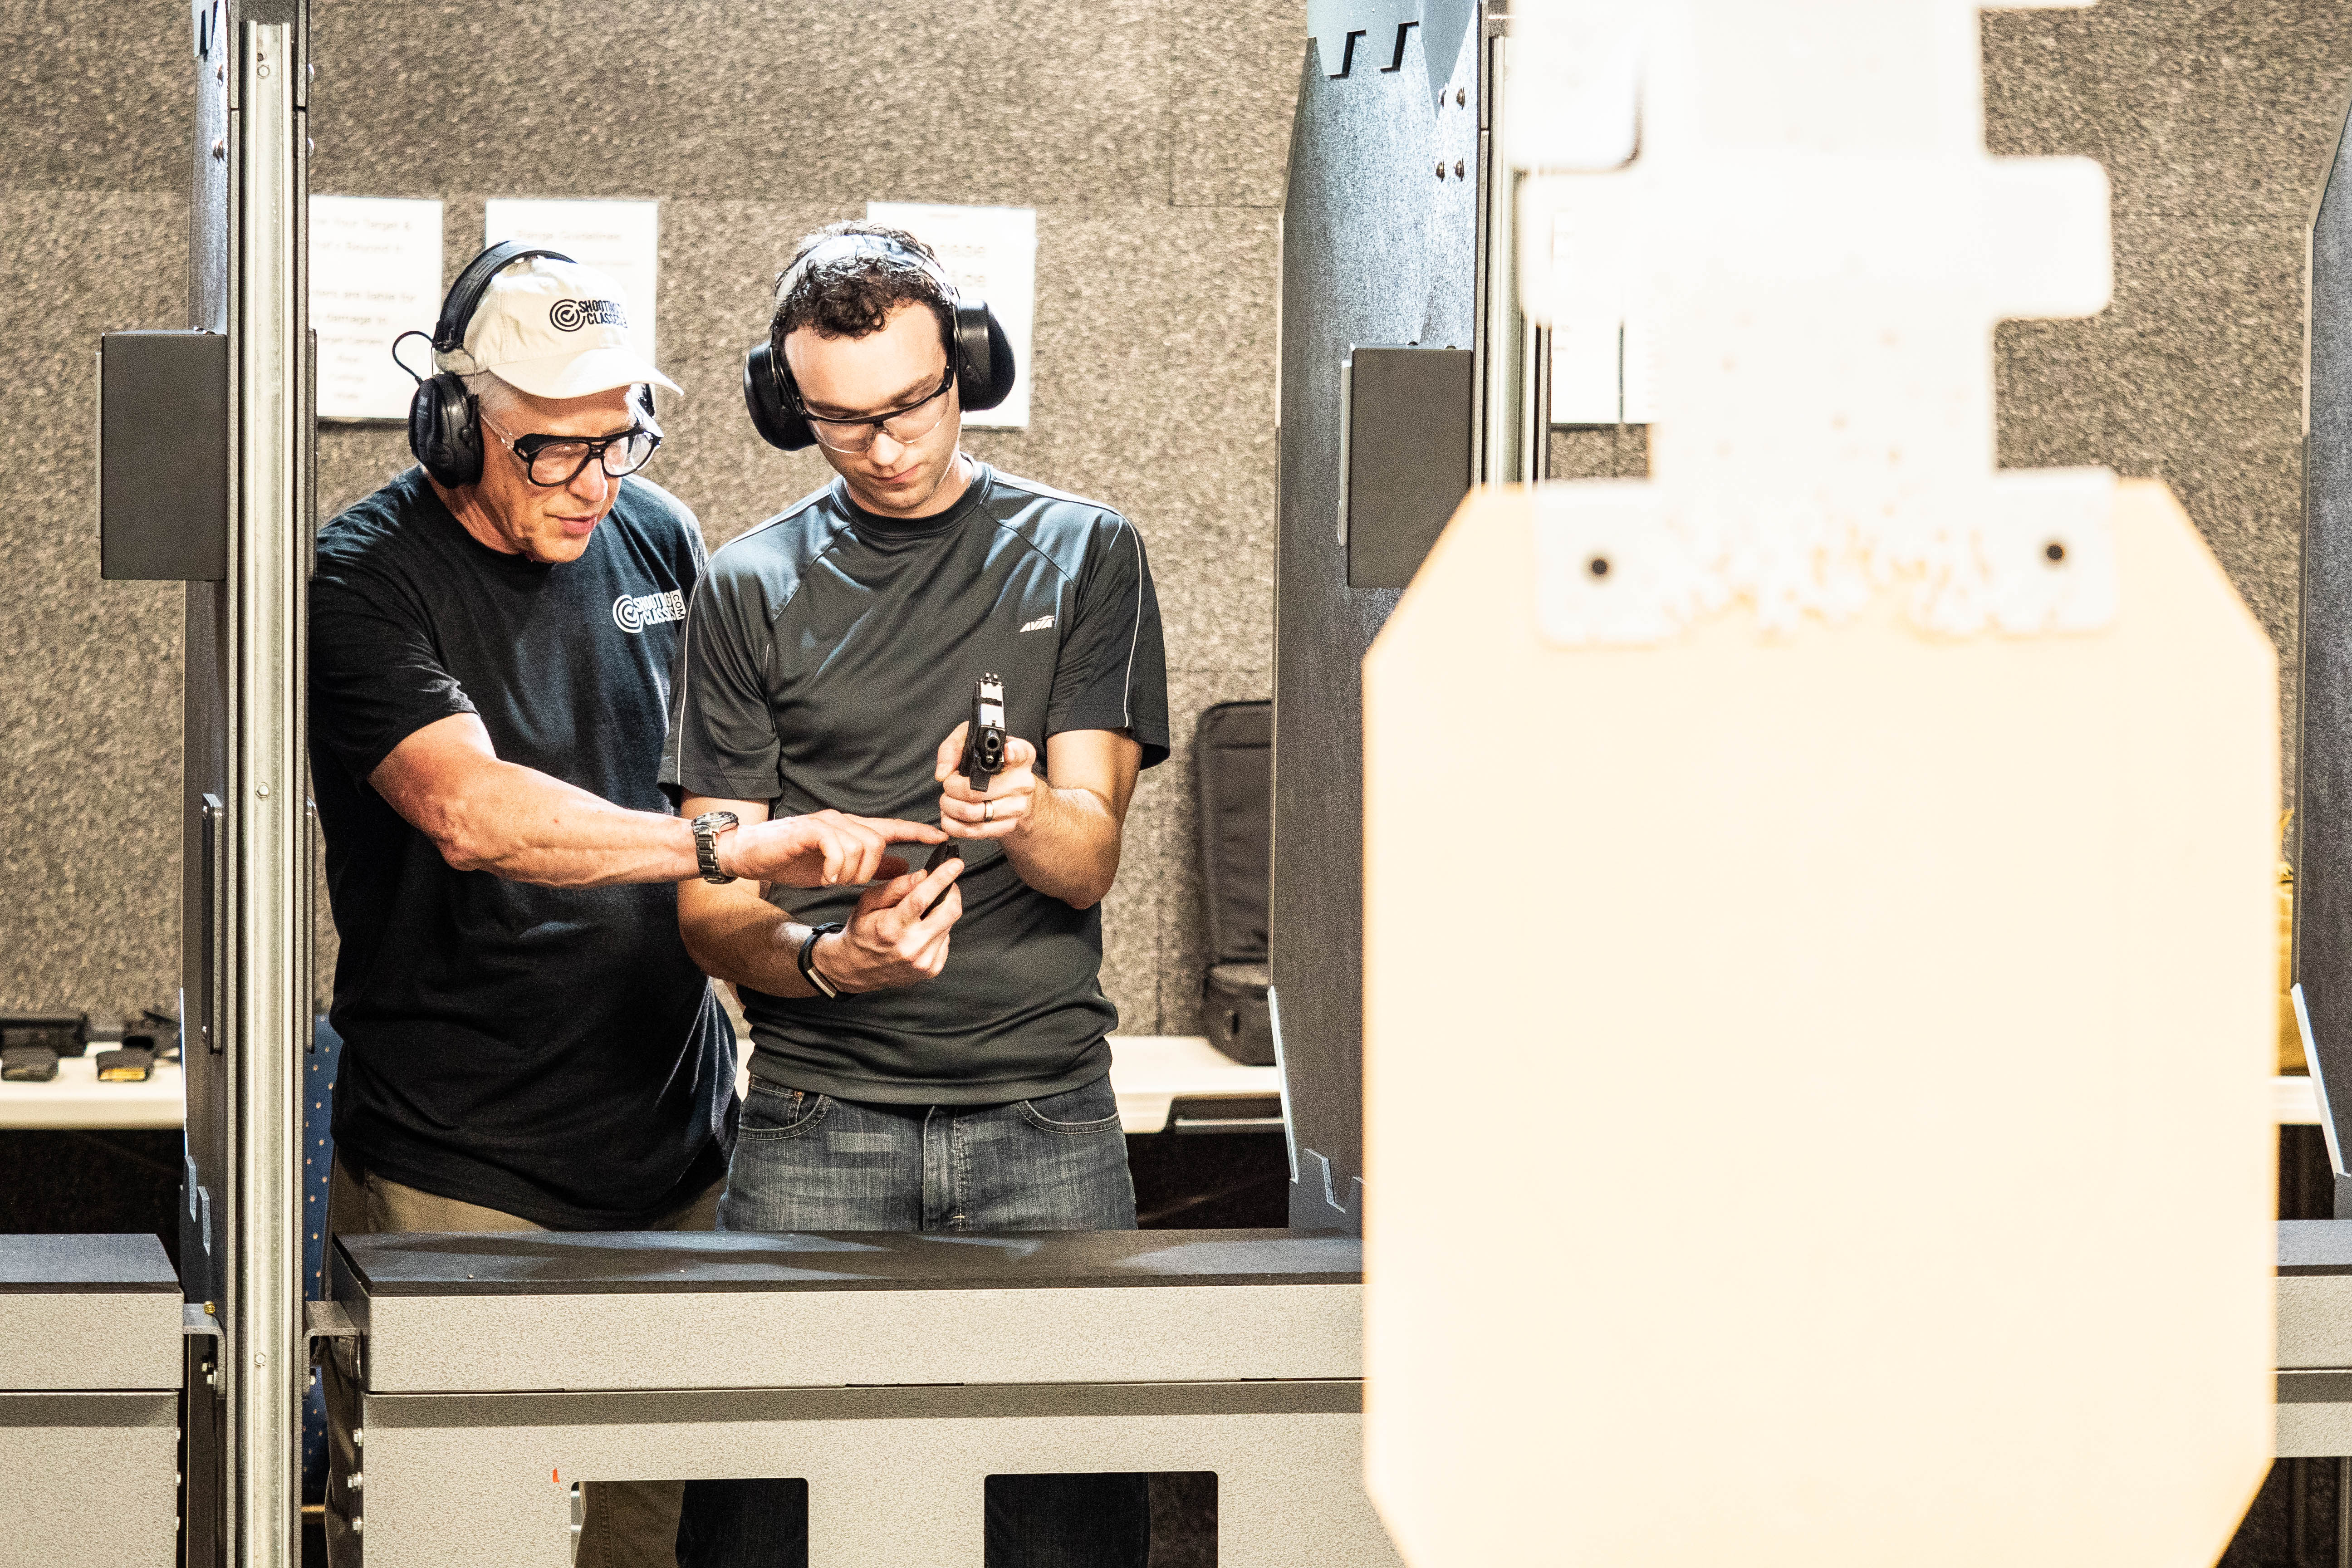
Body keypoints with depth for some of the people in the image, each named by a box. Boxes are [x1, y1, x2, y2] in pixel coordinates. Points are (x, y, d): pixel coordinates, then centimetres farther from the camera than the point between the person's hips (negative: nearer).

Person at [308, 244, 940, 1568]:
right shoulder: (365, 579, -10)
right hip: (455, 1176, -5)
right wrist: (727, 849, -33)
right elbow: (469, 811, -26)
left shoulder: (659, 540, 9)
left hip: (675, 1150, 5)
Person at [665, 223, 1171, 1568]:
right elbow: (711, 903, 5)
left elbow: (1090, 861, 1)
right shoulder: (751, 589, 9)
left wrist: (1020, 816, -23)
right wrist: (822, 959, -17)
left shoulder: (1083, 556, 9)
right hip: (819, 1120, 0)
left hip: (1047, 1114, 0)